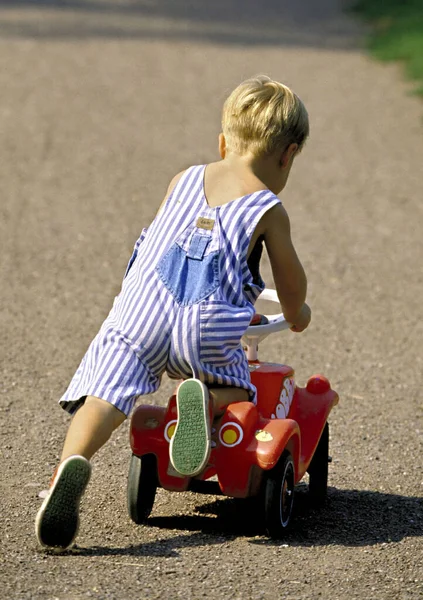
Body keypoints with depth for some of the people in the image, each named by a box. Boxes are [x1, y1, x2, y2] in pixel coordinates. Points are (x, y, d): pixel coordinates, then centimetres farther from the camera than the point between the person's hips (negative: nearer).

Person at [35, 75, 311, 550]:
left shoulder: (185, 180, 25)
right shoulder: (269, 210, 12)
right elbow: (291, 284, 20)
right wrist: (295, 314, 44)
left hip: (140, 309, 2)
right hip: (207, 325, -2)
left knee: (105, 393, -8)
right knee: (238, 391, 20)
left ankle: (72, 463, -39)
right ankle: (205, 400, -16)